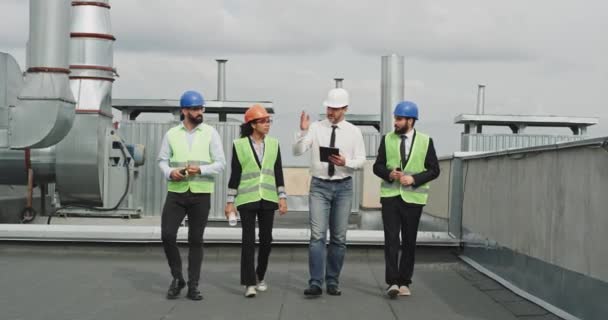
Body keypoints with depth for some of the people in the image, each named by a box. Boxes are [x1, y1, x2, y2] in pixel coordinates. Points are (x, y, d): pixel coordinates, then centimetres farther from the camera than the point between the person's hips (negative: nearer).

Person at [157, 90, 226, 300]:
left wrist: (200, 170, -19)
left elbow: (220, 163, -2)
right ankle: (177, 278, 14)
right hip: (176, 192, 1)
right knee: (167, 235, -7)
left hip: (201, 194, -1)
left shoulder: (210, 133, 0)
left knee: (196, 240, 5)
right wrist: (169, 172, -11)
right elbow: (162, 159, 10)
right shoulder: (172, 134, 5)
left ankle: (193, 286, 14)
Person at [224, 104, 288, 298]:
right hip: (247, 199, -3)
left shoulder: (273, 144, 6)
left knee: (266, 238, 6)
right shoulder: (239, 145, -2)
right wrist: (230, 201, -3)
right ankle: (249, 283, -4)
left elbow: (278, 173, 7)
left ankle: (260, 277, 26)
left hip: (268, 198, 3)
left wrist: (282, 197, 2)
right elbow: (235, 175, -1)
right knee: (248, 240, -8)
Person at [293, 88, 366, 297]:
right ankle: (315, 283, -9)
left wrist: (345, 162, -18)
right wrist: (302, 131, -25)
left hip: (343, 186, 2)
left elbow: (361, 161, 2)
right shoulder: (315, 128, 0)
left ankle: (333, 282, 17)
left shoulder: (353, 132, 3)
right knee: (317, 235, -9)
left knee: (339, 237, 7)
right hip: (319, 186, -1)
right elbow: (297, 151, -10)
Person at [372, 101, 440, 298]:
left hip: (413, 198, 0)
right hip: (390, 195, 0)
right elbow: (377, 166, 8)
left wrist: (414, 179, -13)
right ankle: (392, 282, -9)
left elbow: (434, 170, 1)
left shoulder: (425, 141, 2)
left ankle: (404, 282, 15)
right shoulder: (387, 139, 6)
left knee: (409, 242, 5)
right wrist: (389, 174, -13)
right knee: (391, 239, -9)